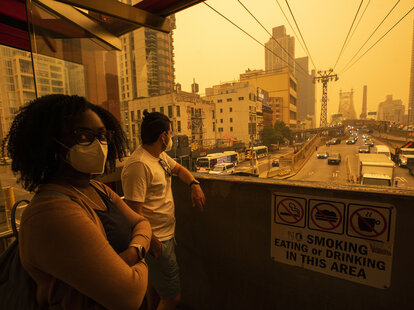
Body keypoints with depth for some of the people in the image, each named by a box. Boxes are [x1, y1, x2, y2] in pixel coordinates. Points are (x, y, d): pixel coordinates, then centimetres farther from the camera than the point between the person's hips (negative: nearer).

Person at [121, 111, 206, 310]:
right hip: (156, 241, -9)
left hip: (166, 234, 9)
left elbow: (178, 169, 20)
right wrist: (154, 244, -20)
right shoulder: (138, 165, -26)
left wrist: (194, 185, 2)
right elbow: (134, 213, -26)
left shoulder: (160, 156, 4)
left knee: (156, 284, 28)